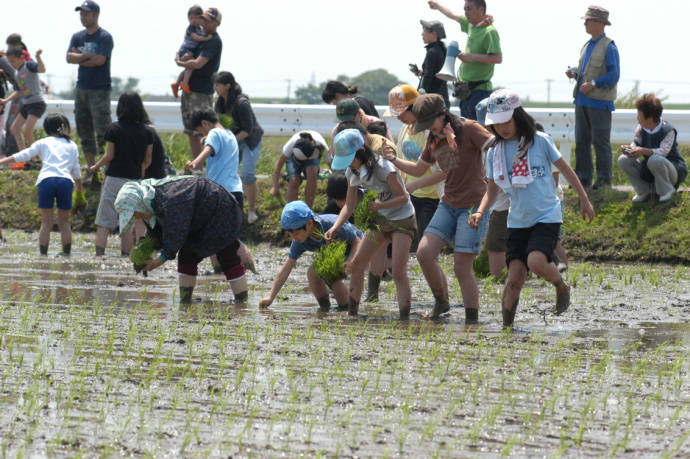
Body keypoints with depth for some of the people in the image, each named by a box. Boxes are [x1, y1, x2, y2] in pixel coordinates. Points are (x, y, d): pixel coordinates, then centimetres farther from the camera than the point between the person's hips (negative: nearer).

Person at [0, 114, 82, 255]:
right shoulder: (72, 145, 21)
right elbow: (76, 170, 21)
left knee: (46, 223, 5)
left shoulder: (43, 143, 17)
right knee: (64, 222, 12)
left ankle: (43, 254, 0)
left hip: (46, 180, -1)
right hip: (66, 180, 1)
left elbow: (23, 155, 10)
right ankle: (67, 253, 11)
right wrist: (79, 189, 34)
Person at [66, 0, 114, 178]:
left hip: (99, 90, -7)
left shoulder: (104, 37, -5)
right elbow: (69, 58, -1)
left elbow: (100, 60, -17)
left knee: (103, 132, -12)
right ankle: (91, 170, 11)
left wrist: (79, 58, -5)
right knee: (85, 132, 7)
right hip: (81, 89, 7)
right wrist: (88, 56, -12)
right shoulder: (77, 37, 12)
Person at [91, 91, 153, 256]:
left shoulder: (115, 128, -7)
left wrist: (96, 167, 11)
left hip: (114, 178, -3)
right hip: (135, 179, 3)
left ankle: (99, 253, -9)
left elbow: (110, 155, -6)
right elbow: (148, 159, 8)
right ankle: (126, 254, 9)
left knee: (103, 223, 0)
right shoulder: (147, 132, 1)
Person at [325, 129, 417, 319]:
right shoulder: (353, 172, -2)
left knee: (398, 272, -15)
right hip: (381, 220, 8)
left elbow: (403, 197, -18)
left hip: (402, 220, -7)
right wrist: (336, 227, -16)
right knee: (356, 265, 2)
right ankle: (352, 312, 11)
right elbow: (349, 205, 0)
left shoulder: (382, 168, -24)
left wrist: (379, 205, -32)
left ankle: (404, 317, -14)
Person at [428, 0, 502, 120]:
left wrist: (472, 57, -27)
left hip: (479, 90, -9)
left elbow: (498, 58, -23)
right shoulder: (470, 25, 11)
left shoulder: (489, 32, -15)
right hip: (466, 88, 9)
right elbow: (453, 15, 30)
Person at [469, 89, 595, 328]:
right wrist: (480, 212, -7)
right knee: (515, 277, -7)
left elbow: (565, 169, 6)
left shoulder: (540, 141, -5)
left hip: (547, 216, -4)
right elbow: (492, 190, 12)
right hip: (517, 221, 4)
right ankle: (506, 326, 2)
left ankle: (562, 287, 4)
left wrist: (584, 200, 13)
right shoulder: (495, 152, 5)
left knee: (536, 261, -26)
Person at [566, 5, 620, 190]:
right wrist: (574, 73, 6)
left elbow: (614, 75, -13)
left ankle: (604, 179, 0)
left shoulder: (608, 47, -8)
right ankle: (583, 178, 12)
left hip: (599, 102, -8)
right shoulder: (587, 46, 17)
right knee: (581, 140, 7)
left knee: (600, 141, -5)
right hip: (582, 99, 8)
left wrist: (593, 83, -20)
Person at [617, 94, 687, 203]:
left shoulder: (668, 131, -23)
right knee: (623, 160, -13)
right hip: (648, 170, 6)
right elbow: (635, 143, -4)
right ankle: (643, 191, -1)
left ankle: (666, 191, -14)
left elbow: (663, 152, -35)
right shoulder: (641, 128, -2)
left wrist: (644, 151, -50)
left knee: (655, 160, -41)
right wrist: (629, 149, -29)